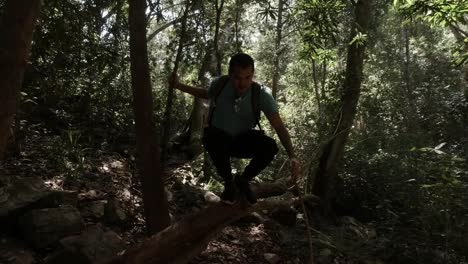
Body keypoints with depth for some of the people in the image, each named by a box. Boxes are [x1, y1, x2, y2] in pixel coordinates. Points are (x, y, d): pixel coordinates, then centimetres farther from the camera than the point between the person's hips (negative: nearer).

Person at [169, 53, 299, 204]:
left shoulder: (262, 95, -23)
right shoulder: (220, 84, -17)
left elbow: (279, 126, -26)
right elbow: (207, 94, 8)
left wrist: (292, 156, -39)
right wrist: (178, 85, 2)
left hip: (242, 141, 0)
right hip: (217, 139, 0)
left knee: (270, 146, -30)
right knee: (216, 137, -38)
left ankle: (243, 180, 1)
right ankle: (229, 182, -9)